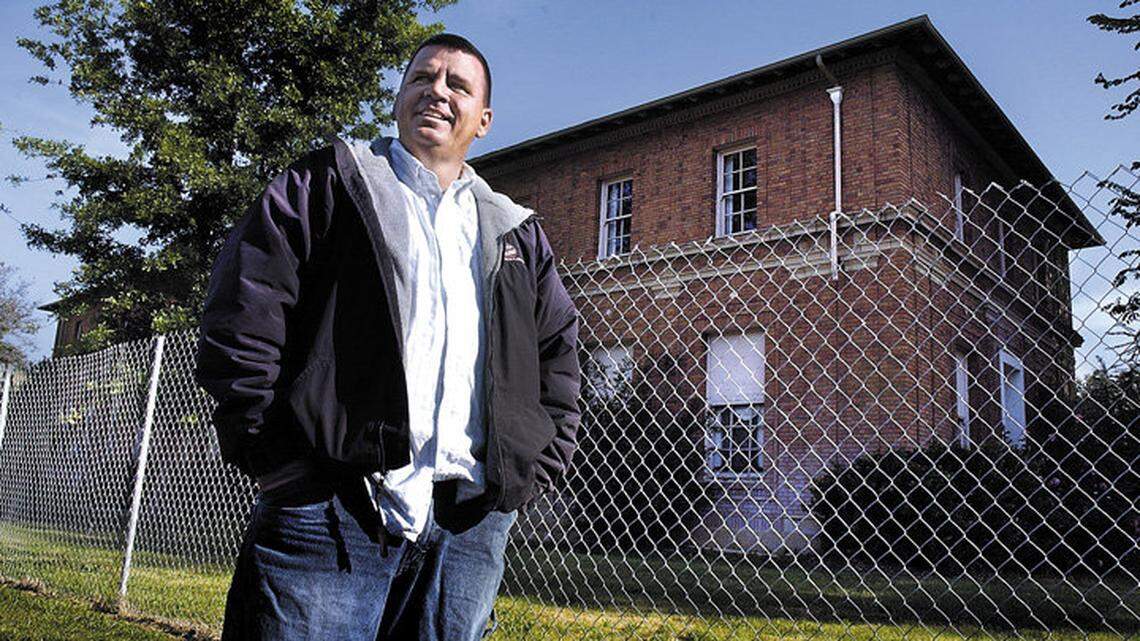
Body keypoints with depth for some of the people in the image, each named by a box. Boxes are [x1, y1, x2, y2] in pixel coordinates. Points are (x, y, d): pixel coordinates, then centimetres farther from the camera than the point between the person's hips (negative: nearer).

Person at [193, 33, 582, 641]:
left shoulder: (516, 232, 20)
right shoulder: (329, 181, 9)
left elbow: (559, 351, 23)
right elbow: (241, 316, -1)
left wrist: (539, 467, 11)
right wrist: (274, 460, -8)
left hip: (472, 523, 4)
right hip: (330, 510, -3)